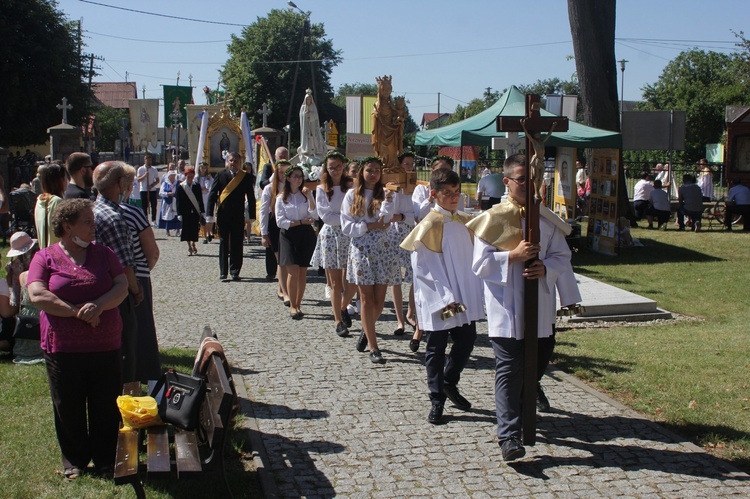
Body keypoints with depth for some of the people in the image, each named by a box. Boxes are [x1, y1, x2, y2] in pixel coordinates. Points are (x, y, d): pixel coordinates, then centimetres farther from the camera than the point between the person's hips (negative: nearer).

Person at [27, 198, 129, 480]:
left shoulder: (103, 254, 7)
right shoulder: (45, 258, 0)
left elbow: (122, 286, -2)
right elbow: (37, 295, -13)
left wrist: (99, 305, -21)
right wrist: (78, 312, -17)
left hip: (105, 345, 2)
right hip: (62, 348, -1)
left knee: (106, 406, 7)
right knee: (68, 407, 10)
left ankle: (105, 459, 24)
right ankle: (75, 459, 28)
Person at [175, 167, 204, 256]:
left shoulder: (197, 186, 4)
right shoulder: (180, 187, -1)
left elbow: (200, 200, 6)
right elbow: (178, 201, -2)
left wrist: (202, 212, 2)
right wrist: (179, 213, -7)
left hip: (195, 212, 1)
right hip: (186, 212, -1)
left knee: (194, 230, 1)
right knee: (187, 230, 2)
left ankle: (193, 245, 20)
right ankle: (190, 247, 12)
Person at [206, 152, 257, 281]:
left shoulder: (246, 176, 1)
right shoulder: (220, 175, 1)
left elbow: (251, 197, 4)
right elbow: (212, 195, 0)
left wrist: (251, 216, 0)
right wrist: (210, 215, -6)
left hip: (238, 216, 0)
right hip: (223, 215, 0)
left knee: (237, 245, 3)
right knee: (223, 244, 4)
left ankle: (235, 272, 12)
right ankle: (223, 273, 8)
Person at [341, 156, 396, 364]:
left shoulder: (383, 194, 5)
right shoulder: (352, 195, 3)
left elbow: (385, 219, -11)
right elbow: (346, 227, -3)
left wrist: (388, 200, -20)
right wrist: (369, 226, -9)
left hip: (382, 249, 2)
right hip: (361, 250, -2)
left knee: (379, 300, 5)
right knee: (367, 299, -1)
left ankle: (366, 329, 35)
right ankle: (373, 348, 3)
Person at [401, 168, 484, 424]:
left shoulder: (465, 221, 7)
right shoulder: (429, 225, -13)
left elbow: (475, 256, 13)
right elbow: (423, 268, -15)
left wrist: (478, 292, 7)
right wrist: (445, 299, -17)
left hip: (465, 298, 6)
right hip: (438, 301, -6)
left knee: (467, 341, 11)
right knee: (436, 349, 5)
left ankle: (449, 383, 35)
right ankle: (436, 400, 18)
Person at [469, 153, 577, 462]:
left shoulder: (547, 220, 7)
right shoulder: (492, 219, -3)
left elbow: (563, 256, 8)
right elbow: (480, 264, -8)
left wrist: (545, 267, -13)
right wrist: (513, 256, -20)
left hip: (539, 309, 4)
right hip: (505, 311, -4)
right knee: (508, 371, -6)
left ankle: (524, 420, 33)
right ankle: (509, 436, -7)